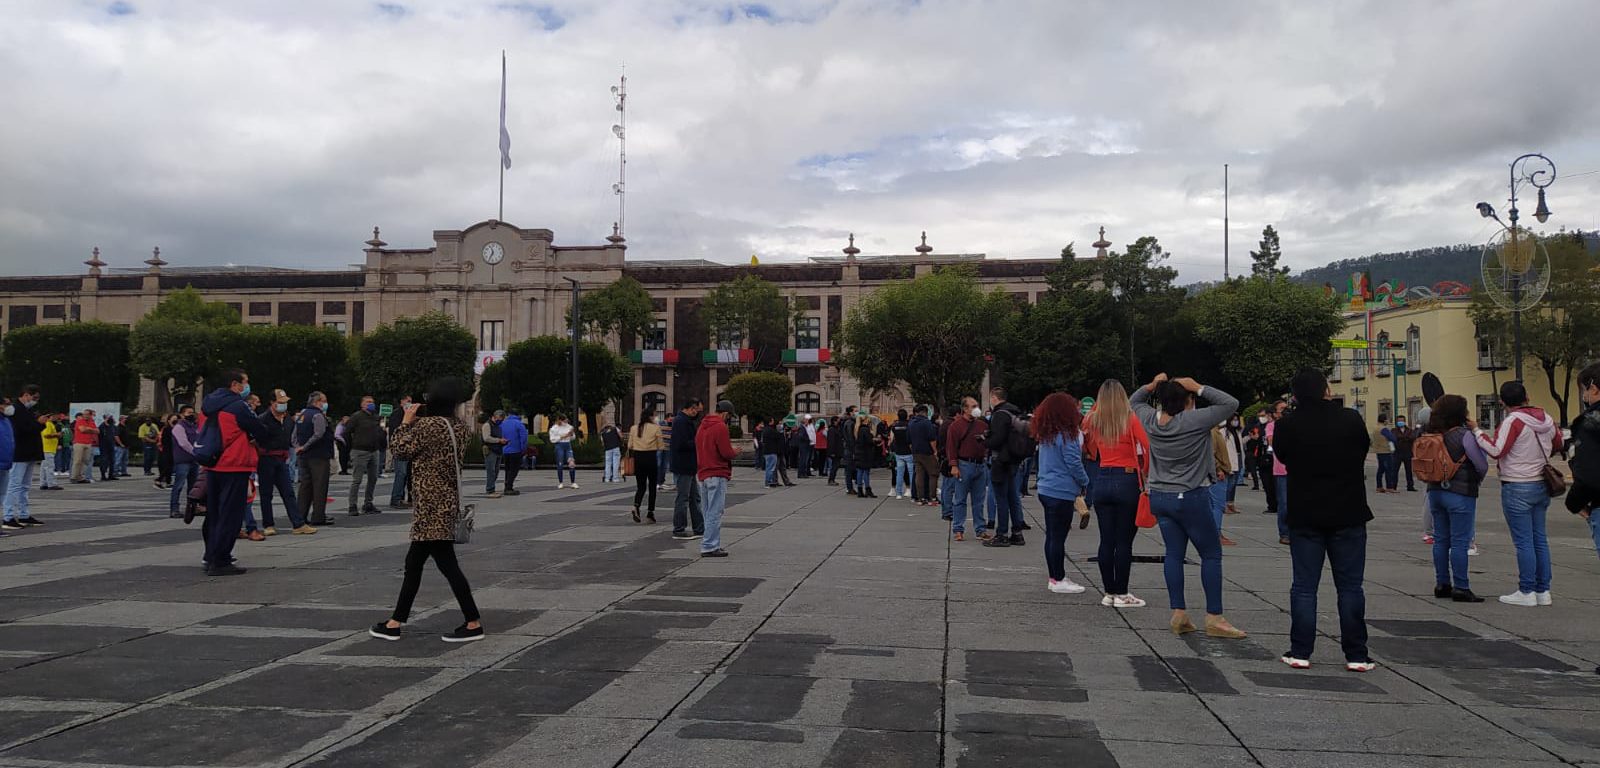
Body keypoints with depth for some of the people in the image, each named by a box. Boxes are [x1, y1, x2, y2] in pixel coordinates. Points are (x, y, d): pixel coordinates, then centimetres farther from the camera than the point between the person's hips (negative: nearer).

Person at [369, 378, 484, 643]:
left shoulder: (426, 424, -14)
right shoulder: (460, 427, 9)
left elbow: (401, 450, -7)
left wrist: (406, 422, 4)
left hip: (432, 507, -9)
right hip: (447, 503, 9)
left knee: (447, 563, -6)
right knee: (413, 562, 16)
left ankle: (473, 623, -4)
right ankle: (396, 622, 22)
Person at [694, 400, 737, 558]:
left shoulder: (702, 426, 15)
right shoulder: (720, 427, -13)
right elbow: (727, 453, -18)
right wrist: (734, 451, 4)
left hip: (703, 474, 9)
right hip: (717, 475, -9)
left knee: (709, 512, 13)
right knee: (715, 513, -7)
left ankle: (712, 544, 17)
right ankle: (710, 547, -8)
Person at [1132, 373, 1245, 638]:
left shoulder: (1151, 420, -2)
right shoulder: (1194, 421, -18)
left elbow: (1134, 402, 19)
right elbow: (1230, 403, -12)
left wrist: (1151, 386, 2)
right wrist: (1199, 388, -11)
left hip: (1159, 497, 6)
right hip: (1190, 498, -6)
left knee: (1174, 553, 8)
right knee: (1211, 554, 3)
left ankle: (1178, 613, 7)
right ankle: (1214, 618, 3)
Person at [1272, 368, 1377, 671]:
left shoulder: (1287, 426, -8)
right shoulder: (1351, 419, -7)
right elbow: (1364, 451, 9)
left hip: (1305, 516, 0)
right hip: (1348, 515, 0)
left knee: (1304, 586, 7)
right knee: (1350, 586, 7)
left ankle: (1300, 652, 7)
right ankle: (1356, 655, 10)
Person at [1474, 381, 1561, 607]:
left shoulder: (1513, 421, -16)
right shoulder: (1545, 419, 5)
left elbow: (1496, 450, -22)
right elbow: (1557, 443, 21)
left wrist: (1477, 431, -13)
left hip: (1517, 488, -7)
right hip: (1541, 485, 7)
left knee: (1523, 542, -3)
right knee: (1540, 539, 12)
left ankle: (1527, 592, 1)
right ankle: (1543, 590, 16)